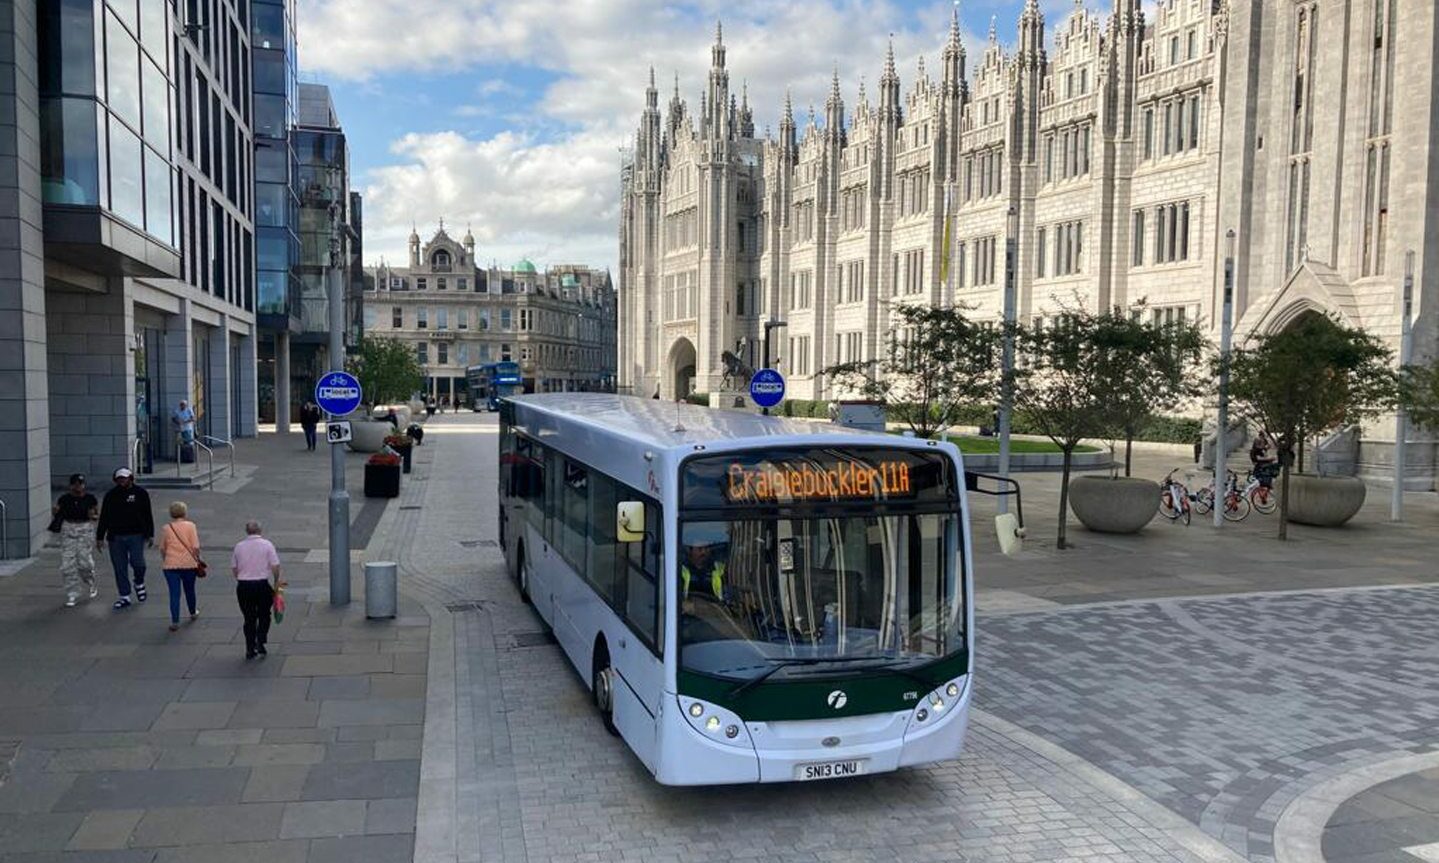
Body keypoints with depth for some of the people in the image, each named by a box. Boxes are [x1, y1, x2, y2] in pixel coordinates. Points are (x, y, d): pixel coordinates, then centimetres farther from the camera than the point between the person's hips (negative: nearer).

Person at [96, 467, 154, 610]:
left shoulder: (140, 493, 4)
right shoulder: (111, 495, 8)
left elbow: (148, 515, 6)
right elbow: (104, 517, 11)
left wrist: (150, 535, 2)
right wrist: (100, 537, 8)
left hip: (136, 535, -2)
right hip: (116, 537, 2)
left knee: (137, 562, -13)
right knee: (120, 568, 3)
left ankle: (139, 583, 18)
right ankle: (124, 597, 12)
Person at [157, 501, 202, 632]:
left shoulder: (166, 529, 0)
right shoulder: (190, 526, -6)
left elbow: (162, 549, 7)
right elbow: (196, 547, -11)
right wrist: (197, 559, 4)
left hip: (171, 566, 0)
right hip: (189, 564, 0)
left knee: (174, 593, 2)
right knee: (189, 590, 20)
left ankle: (175, 621, -3)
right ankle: (193, 612, 40)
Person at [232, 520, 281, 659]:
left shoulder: (239, 546, 4)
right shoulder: (267, 544, -4)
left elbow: (233, 568, 7)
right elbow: (275, 566, -9)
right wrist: (276, 581, 6)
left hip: (243, 586, 2)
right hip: (262, 585, -2)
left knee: (249, 618, 11)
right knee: (264, 616, 15)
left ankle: (250, 649, 13)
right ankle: (260, 643, 1)